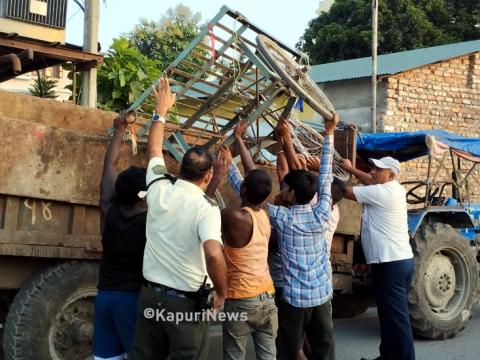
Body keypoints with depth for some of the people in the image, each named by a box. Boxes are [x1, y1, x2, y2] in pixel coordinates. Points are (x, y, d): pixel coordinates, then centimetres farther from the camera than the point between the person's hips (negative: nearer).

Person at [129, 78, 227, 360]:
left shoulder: (159, 190, -2)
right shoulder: (206, 207, -17)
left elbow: (155, 149, 17)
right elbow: (214, 255, -32)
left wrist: (161, 111, 29)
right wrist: (222, 294, -16)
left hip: (150, 295, 5)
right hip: (187, 302, -5)